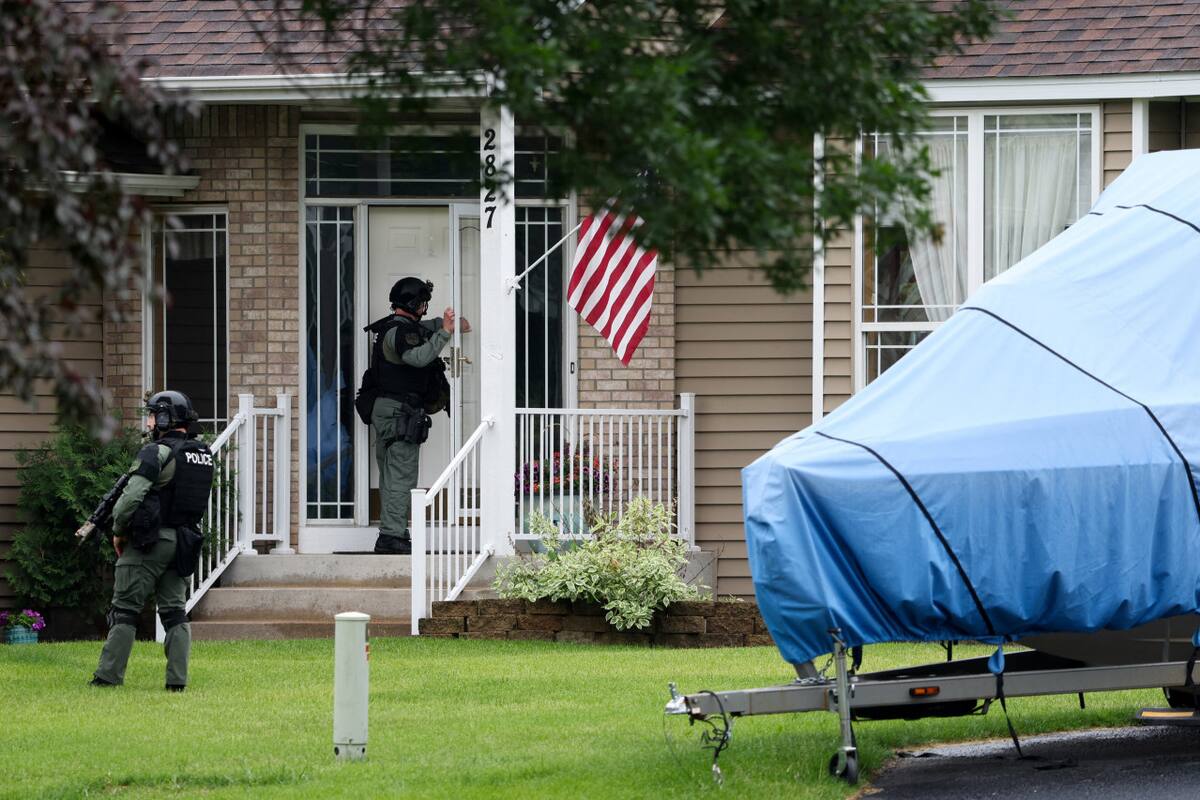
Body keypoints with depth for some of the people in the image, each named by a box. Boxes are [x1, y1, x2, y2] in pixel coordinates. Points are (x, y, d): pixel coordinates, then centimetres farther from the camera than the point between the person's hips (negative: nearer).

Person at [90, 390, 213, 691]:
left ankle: (109, 675, 0)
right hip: (183, 542, 7)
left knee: (125, 610, -1)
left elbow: (131, 497, -19)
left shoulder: (157, 453, -15)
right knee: (175, 611, 9)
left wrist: (118, 531, -5)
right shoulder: (203, 454, 9)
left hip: (149, 541, -7)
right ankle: (177, 679, 3)